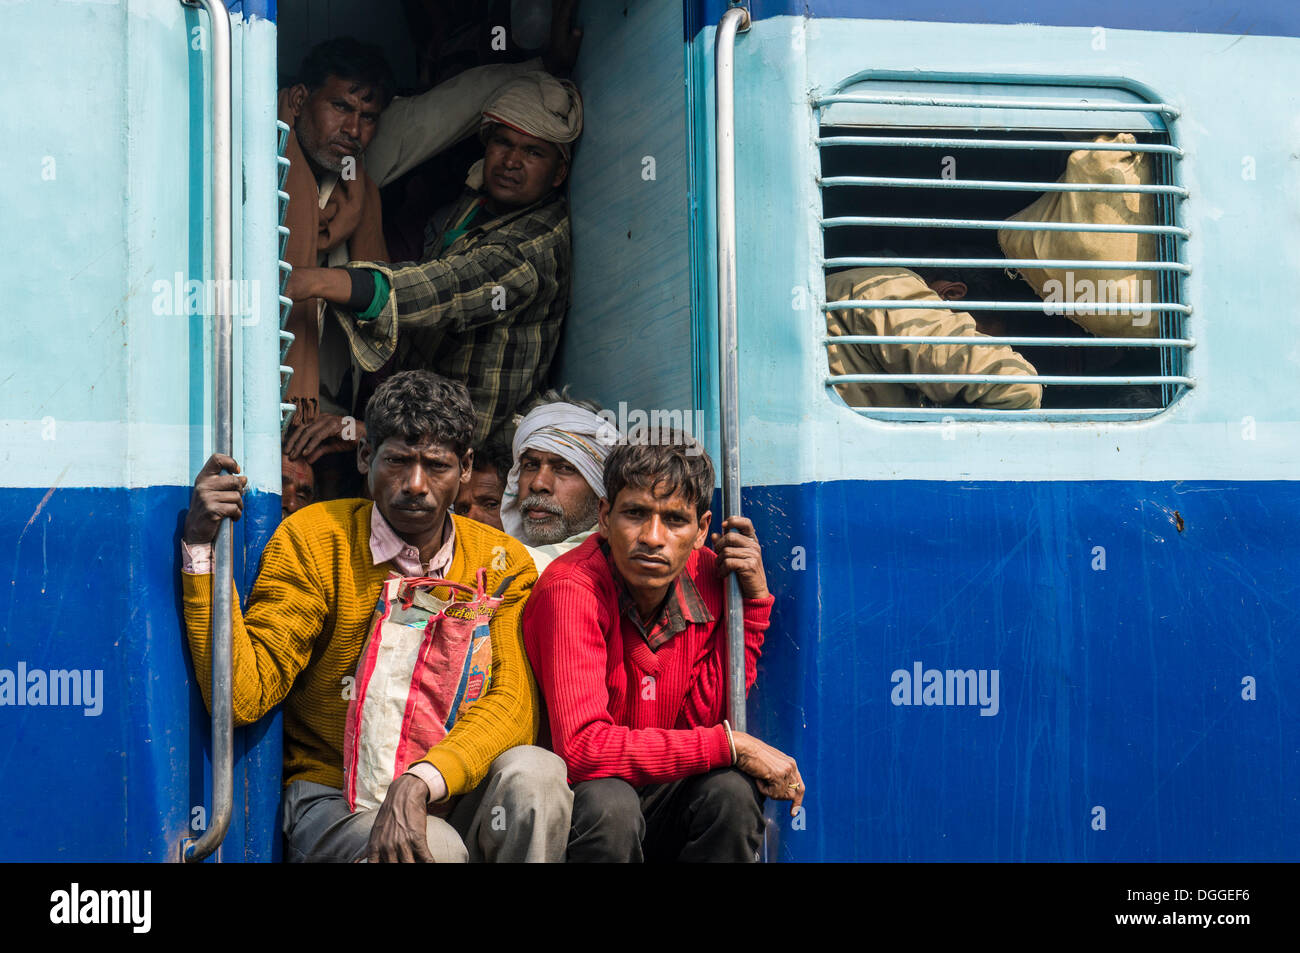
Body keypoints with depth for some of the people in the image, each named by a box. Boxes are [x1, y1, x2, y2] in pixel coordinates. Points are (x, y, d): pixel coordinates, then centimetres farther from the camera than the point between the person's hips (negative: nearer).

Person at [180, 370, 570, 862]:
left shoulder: (502, 563, 1)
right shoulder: (312, 540, -5)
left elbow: (512, 705, -12)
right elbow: (243, 696, -13)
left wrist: (420, 782, -30)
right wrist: (202, 547, -22)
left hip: (449, 798, 3)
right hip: (331, 798, -3)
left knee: (535, 774, -29)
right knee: (438, 846, -34)